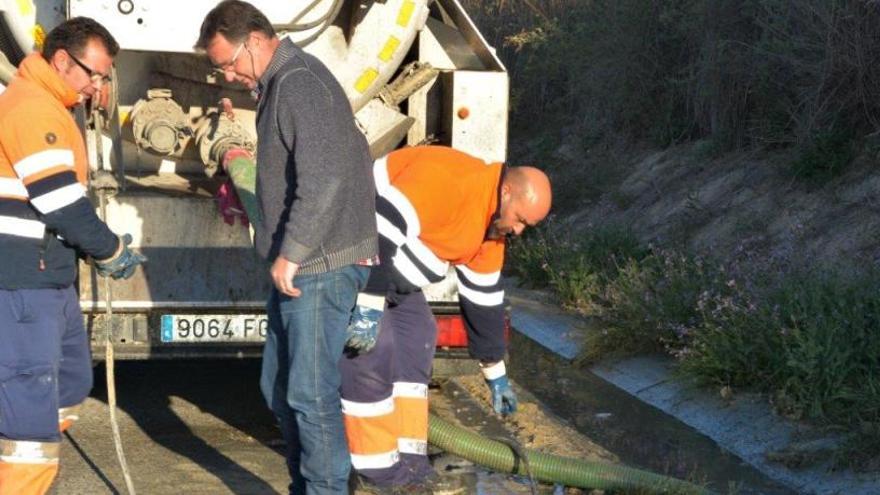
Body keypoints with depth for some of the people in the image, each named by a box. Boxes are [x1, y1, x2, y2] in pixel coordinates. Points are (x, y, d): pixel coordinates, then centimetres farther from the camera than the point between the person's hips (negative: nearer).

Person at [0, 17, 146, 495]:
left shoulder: (48, 107, 18)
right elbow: (62, 202, -21)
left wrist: (101, 245, 9)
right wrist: (111, 252, -7)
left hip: (48, 277, 11)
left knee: (70, 381, 21)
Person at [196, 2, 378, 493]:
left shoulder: (299, 86, -17)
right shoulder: (282, 83, 15)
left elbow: (323, 181, -26)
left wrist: (291, 253, -20)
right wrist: (286, 255, 15)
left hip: (321, 268, -11)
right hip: (300, 267, 11)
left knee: (311, 392, -7)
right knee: (280, 385, 16)